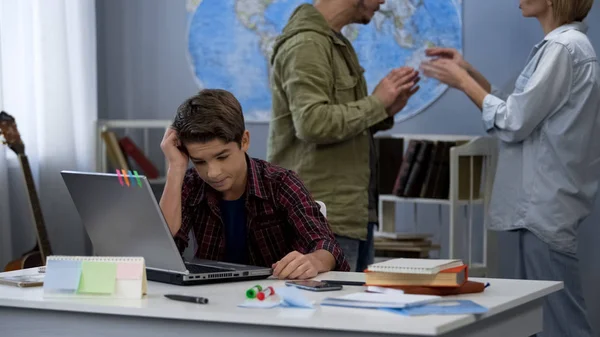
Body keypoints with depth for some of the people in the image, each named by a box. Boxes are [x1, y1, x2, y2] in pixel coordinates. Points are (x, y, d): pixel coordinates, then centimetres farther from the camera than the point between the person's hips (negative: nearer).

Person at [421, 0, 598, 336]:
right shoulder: (566, 44, 16)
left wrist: (463, 82, -3)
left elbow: (514, 123, -15)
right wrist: (470, 73, 12)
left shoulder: (562, 48, -15)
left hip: (546, 209, -10)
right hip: (542, 205, 10)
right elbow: (525, 112, 18)